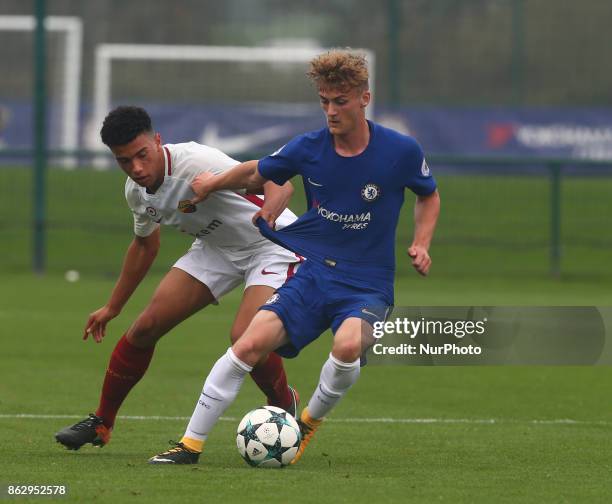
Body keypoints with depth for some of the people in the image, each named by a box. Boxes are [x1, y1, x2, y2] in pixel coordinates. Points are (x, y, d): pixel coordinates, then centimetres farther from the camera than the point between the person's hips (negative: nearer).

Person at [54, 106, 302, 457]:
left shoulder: (196, 162, -32)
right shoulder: (137, 191, -6)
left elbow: (280, 185, -40)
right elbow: (145, 244, 16)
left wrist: (267, 215, -63)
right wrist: (112, 308, 22)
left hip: (273, 244, -7)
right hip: (216, 248, 7)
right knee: (147, 326, -4)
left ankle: (285, 404, 5)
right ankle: (101, 424, 13)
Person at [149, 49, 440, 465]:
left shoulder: (401, 151, -8)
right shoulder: (308, 148, -2)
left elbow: (429, 197, 11)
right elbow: (258, 173, 20)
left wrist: (421, 244, -2)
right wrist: (214, 184, 21)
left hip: (368, 285, -2)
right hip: (313, 273, 2)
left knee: (347, 345, -35)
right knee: (252, 342, -19)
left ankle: (310, 423, -4)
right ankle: (191, 443, -9)